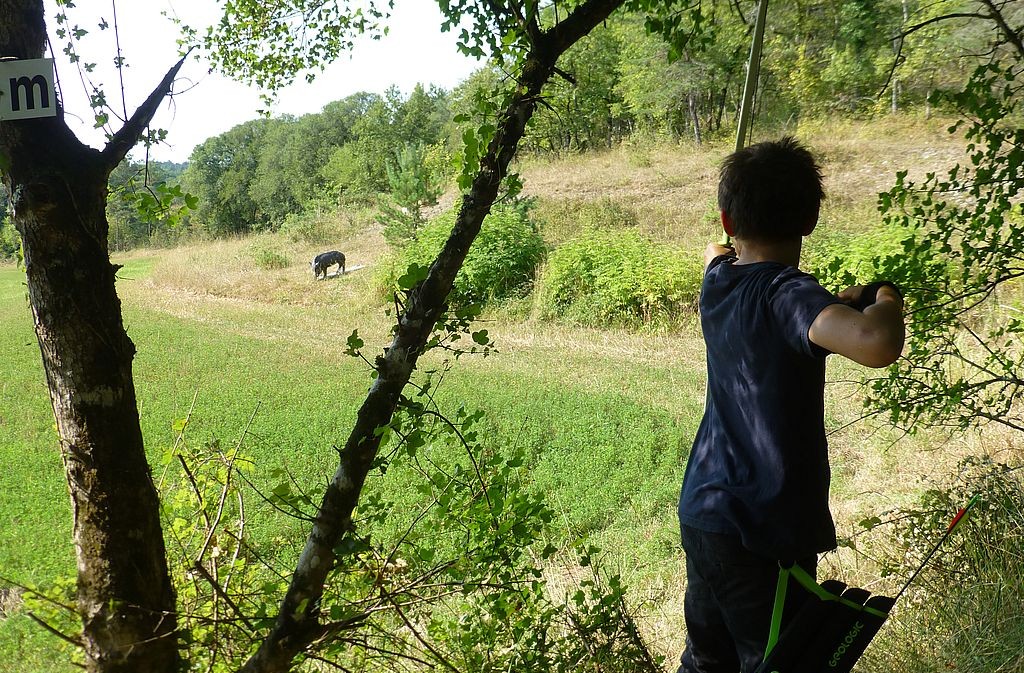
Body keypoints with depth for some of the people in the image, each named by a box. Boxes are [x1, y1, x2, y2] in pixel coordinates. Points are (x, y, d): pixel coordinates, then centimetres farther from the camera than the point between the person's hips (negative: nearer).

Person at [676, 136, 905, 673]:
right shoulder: (787, 292, -21)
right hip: (764, 533, -7)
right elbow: (876, 345, -40)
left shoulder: (717, 282, 1)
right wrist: (885, 300, -17)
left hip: (702, 513, 7)